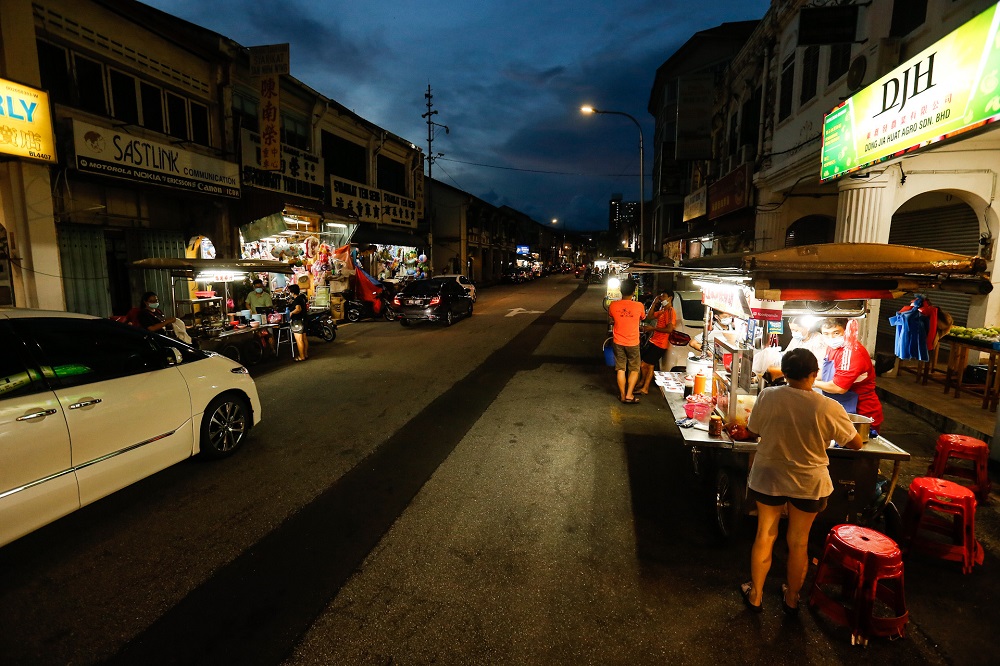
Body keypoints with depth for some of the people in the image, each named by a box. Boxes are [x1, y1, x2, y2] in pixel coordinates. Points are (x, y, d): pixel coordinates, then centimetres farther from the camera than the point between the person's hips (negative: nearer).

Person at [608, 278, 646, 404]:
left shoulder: (613, 306, -10)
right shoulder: (639, 306, -15)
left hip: (618, 342, 2)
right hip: (633, 343, -2)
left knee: (620, 369, 12)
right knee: (634, 370, 13)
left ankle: (622, 395, 18)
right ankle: (629, 395, 7)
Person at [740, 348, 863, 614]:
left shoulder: (768, 397, -18)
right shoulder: (829, 408, -20)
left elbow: (752, 431, -3)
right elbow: (856, 443, -5)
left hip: (768, 479, 0)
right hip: (809, 484, 0)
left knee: (765, 535, 16)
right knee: (799, 542, 18)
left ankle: (755, 595, 29)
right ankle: (791, 598, 36)